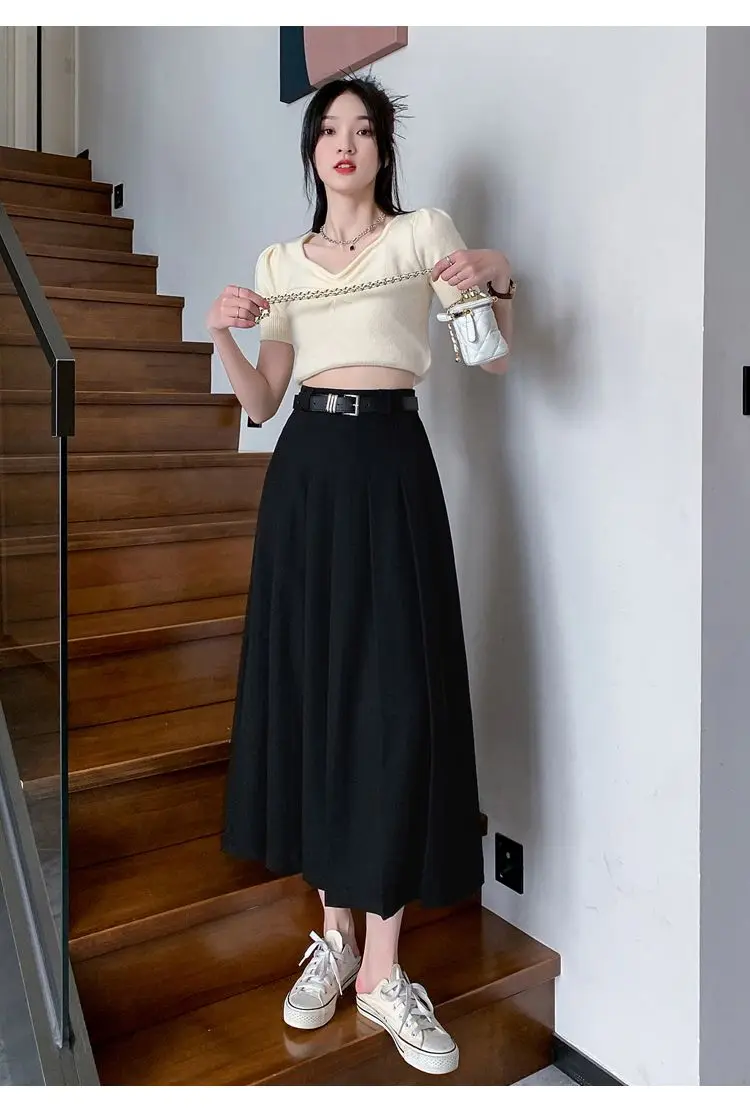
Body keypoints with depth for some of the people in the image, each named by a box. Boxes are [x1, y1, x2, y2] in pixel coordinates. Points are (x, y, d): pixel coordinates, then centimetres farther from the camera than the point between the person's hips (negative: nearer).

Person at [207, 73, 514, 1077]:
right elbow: (260, 403, 13)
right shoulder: (280, 262, 17)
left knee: (394, 695, -8)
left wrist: (498, 280, -15)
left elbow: (494, 361, 3)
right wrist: (226, 338, -4)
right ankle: (336, 930, 18)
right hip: (306, 471, 4)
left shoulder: (425, 232, 8)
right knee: (311, 686, 3)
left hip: (391, 465, -3)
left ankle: (382, 967, 3)